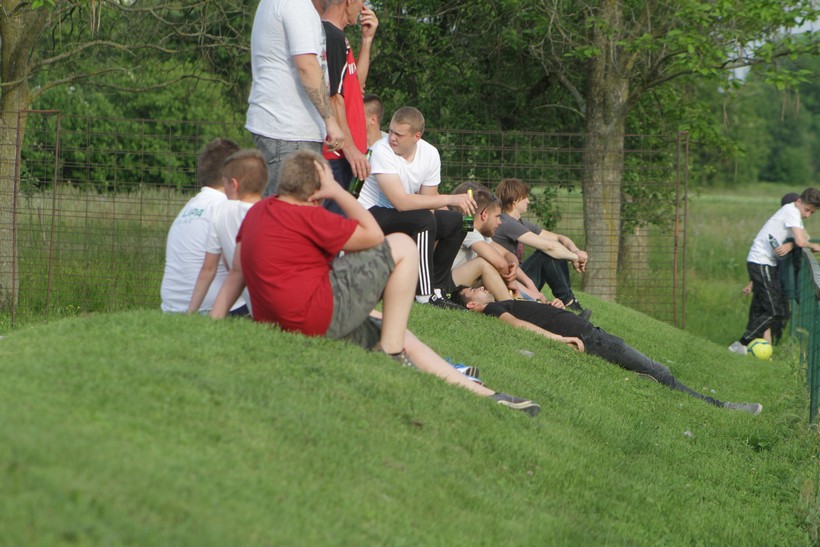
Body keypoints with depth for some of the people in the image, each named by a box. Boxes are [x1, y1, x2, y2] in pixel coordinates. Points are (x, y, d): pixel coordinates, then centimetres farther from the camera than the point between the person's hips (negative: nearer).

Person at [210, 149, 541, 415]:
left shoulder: (257, 212, 14)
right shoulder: (307, 217, -12)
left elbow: (236, 273, 13)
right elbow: (373, 235, -3)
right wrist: (337, 191, 2)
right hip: (319, 315, -10)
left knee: (394, 333, 20)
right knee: (402, 247, -5)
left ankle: (480, 393, 19)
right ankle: (391, 353, -3)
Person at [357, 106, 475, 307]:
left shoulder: (430, 154, -3)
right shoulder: (382, 151, -23)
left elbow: (429, 201, 0)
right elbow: (400, 202, -32)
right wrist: (449, 199, -31)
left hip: (403, 216, 7)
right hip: (372, 214, -7)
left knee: (456, 221, -6)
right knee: (423, 220, -31)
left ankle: (437, 287, 2)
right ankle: (425, 293, -25)